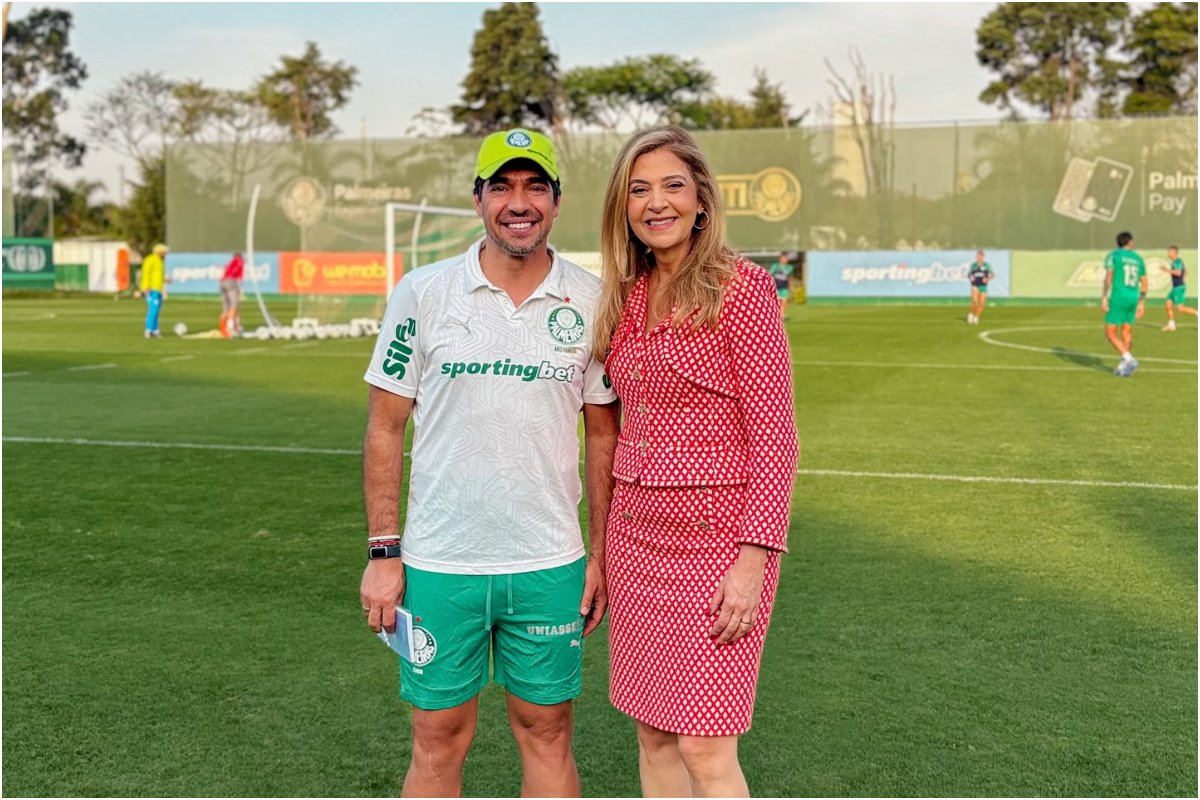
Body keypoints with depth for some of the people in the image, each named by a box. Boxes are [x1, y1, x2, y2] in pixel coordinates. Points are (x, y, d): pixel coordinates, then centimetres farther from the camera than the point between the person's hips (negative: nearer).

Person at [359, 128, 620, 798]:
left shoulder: (592, 302, 0)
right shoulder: (423, 293, -3)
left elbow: (605, 433, 7)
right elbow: (385, 426, 1)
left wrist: (600, 555, 3)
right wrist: (384, 552, -4)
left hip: (550, 566, 1)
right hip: (438, 564, 0)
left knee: (548, 735, 12)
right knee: (439, 741, 9)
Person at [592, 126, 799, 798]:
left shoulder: (741, 287, -10)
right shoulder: (628, 296, 10)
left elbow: (776, 437, -12)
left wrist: (753, 561, -17)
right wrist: (606, 547, 15)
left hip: (715, 536, -6)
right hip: (637, 535, 7)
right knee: (653, 736, 13)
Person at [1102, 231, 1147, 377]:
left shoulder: (1113, 255, -1)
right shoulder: (1138, 259, 14)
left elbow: (1108, 276, -14)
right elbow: (1144, 283, 15)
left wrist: (1104, 297, -14)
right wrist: (1141, 303, 21)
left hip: (1118, 298, -6)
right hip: (1133, 299, 6)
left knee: (1110, 332, -2)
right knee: (1127, 332, 12)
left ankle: (1129, 359, -17)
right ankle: (1123, 367, 8)